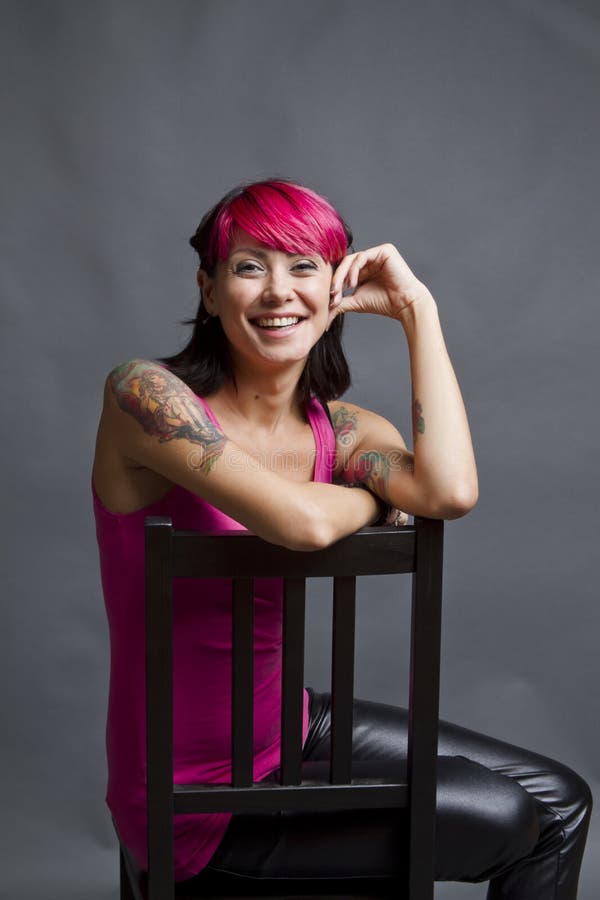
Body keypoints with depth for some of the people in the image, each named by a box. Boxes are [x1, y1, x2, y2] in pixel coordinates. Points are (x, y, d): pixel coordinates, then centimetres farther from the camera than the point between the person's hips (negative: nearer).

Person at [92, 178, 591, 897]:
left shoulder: (340, 430, -2)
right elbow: (304, 523, -34)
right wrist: (375, 499, -10)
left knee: (559, 801, 10)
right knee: (506, 818, -3)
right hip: (195, 803, -7)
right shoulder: (145, 392, -21)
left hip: (287, 728, 7)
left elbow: (450, 492, -24)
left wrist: (417, 309, -15)